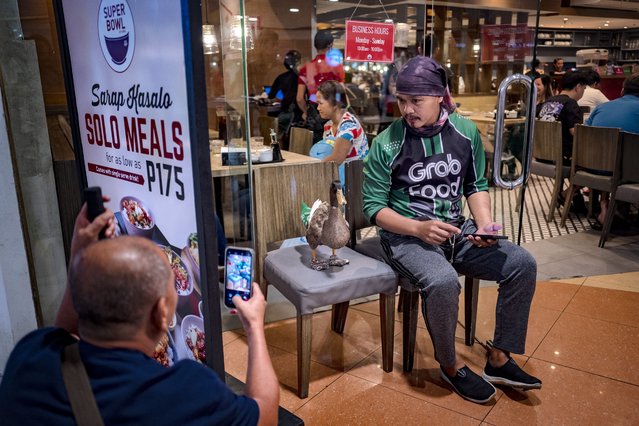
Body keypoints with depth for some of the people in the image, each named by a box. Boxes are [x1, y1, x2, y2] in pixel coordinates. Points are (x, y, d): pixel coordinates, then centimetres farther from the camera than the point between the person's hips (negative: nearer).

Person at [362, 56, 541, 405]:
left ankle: (499, 359, 6)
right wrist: (419, 228, -22)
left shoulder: (466, 132, 1)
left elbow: (477, 185, 12)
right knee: (443, 282, -34)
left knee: (522, 264, -10)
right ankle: (450, 365, -4)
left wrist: (485, 224, -7)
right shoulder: (387, 143, -11)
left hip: (456, 231, 5)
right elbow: (373, 206, -8)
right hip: (406, 236, -5)